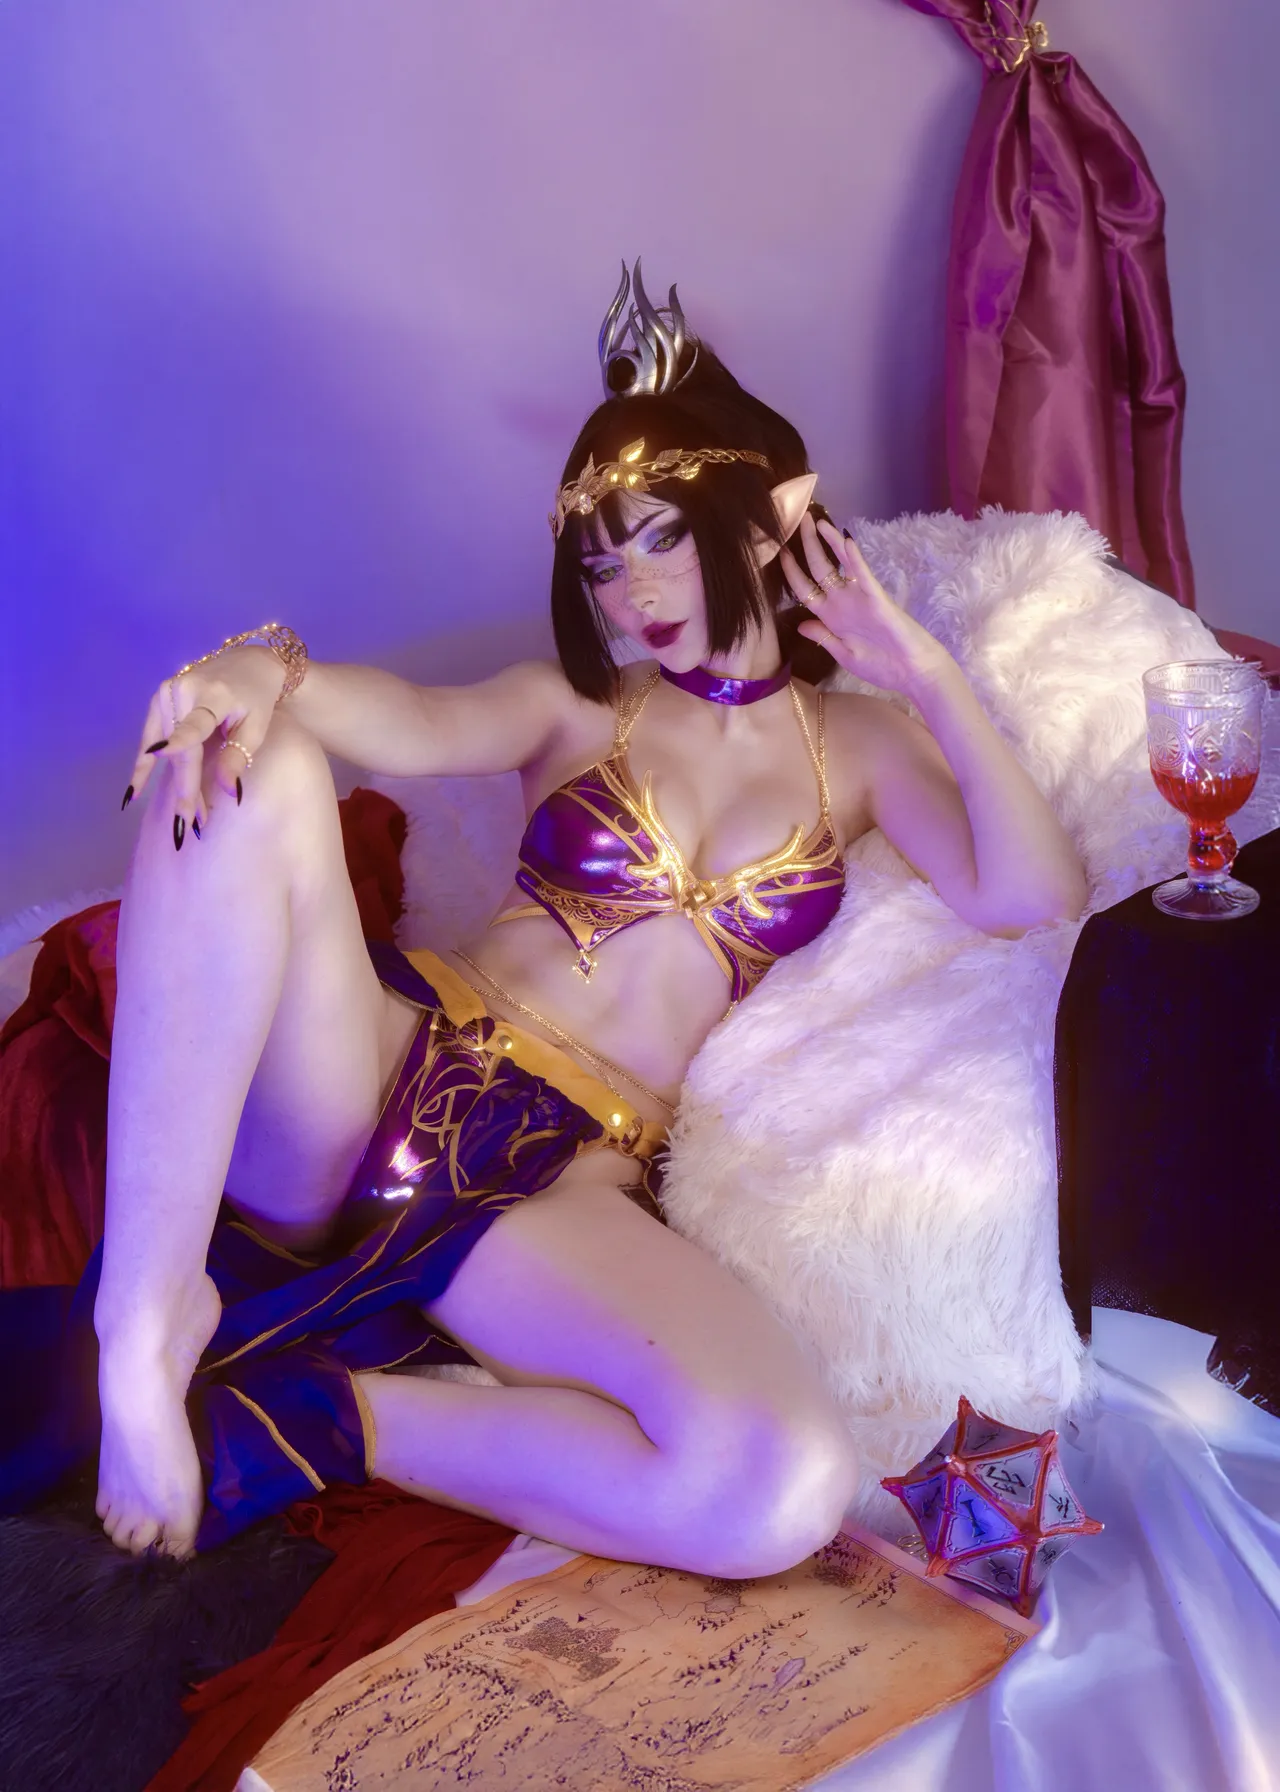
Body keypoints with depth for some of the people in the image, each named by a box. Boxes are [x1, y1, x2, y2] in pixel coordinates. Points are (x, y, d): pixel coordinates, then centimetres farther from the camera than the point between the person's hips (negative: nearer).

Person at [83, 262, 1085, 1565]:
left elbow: (1031, 900, 2)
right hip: (392, 1063, 0)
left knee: (787, 1488, -31)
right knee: (247, 770, -29)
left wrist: (929, 675, 0)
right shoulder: (577, 708, 16)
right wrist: (262, 666, -28)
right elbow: (423, 727, -7)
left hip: (569, 1182, 0)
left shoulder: (858, 743, 19)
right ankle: (149, 1318, -27)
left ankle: (319, 1417, -14)